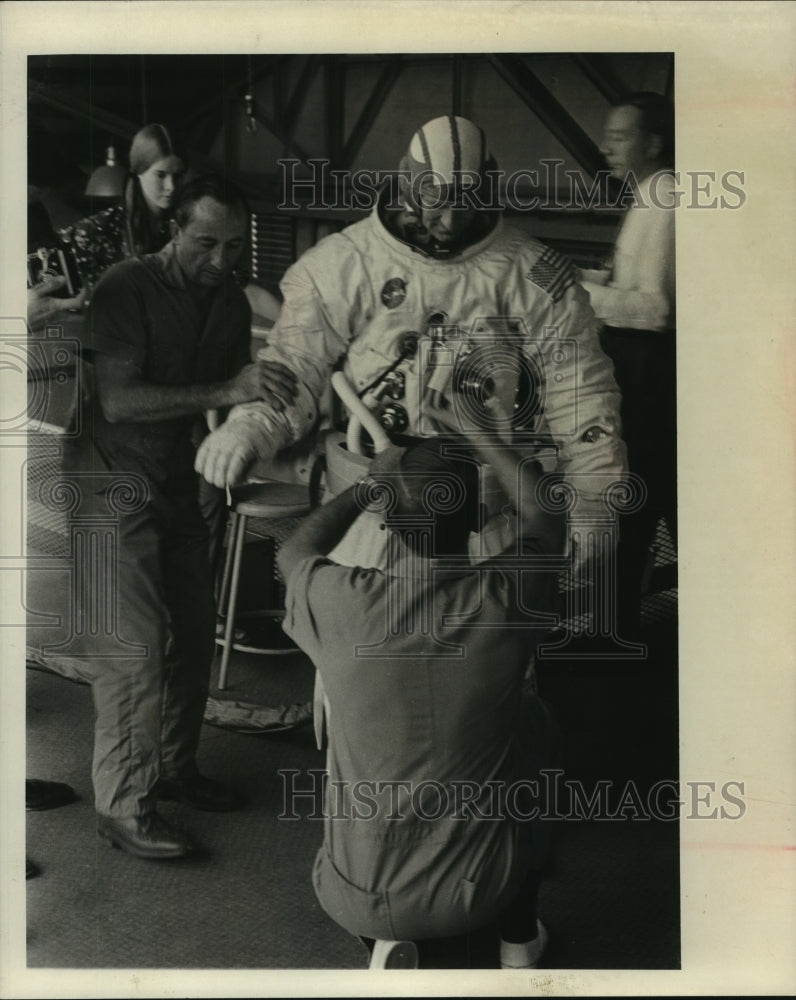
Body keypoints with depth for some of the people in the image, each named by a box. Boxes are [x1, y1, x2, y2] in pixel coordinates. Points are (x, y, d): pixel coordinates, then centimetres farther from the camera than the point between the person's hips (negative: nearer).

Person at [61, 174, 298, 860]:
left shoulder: (231, 302, 5)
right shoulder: (128, 288, -15)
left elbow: (233, 406, 8)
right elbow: (117, 399, -26)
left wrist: (266, 396, -14)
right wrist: (223, 392, -34)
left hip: (178, 486, 7)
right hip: (115, 486, -7)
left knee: (196, 633, 9)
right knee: (136, 646, -8)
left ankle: (173, 768, 27)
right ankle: (121, 805, 5)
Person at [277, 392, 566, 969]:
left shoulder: (342, 604, -19)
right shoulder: (504, 601, -17)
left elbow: (295, 552, 8)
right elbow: (547, 515, 7)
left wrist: (373, 481, 12)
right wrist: (478, 438, 14)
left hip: (356, 902, 0)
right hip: (478, 895, 1)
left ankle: (387, 940, 17)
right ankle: (519, 937, 34)